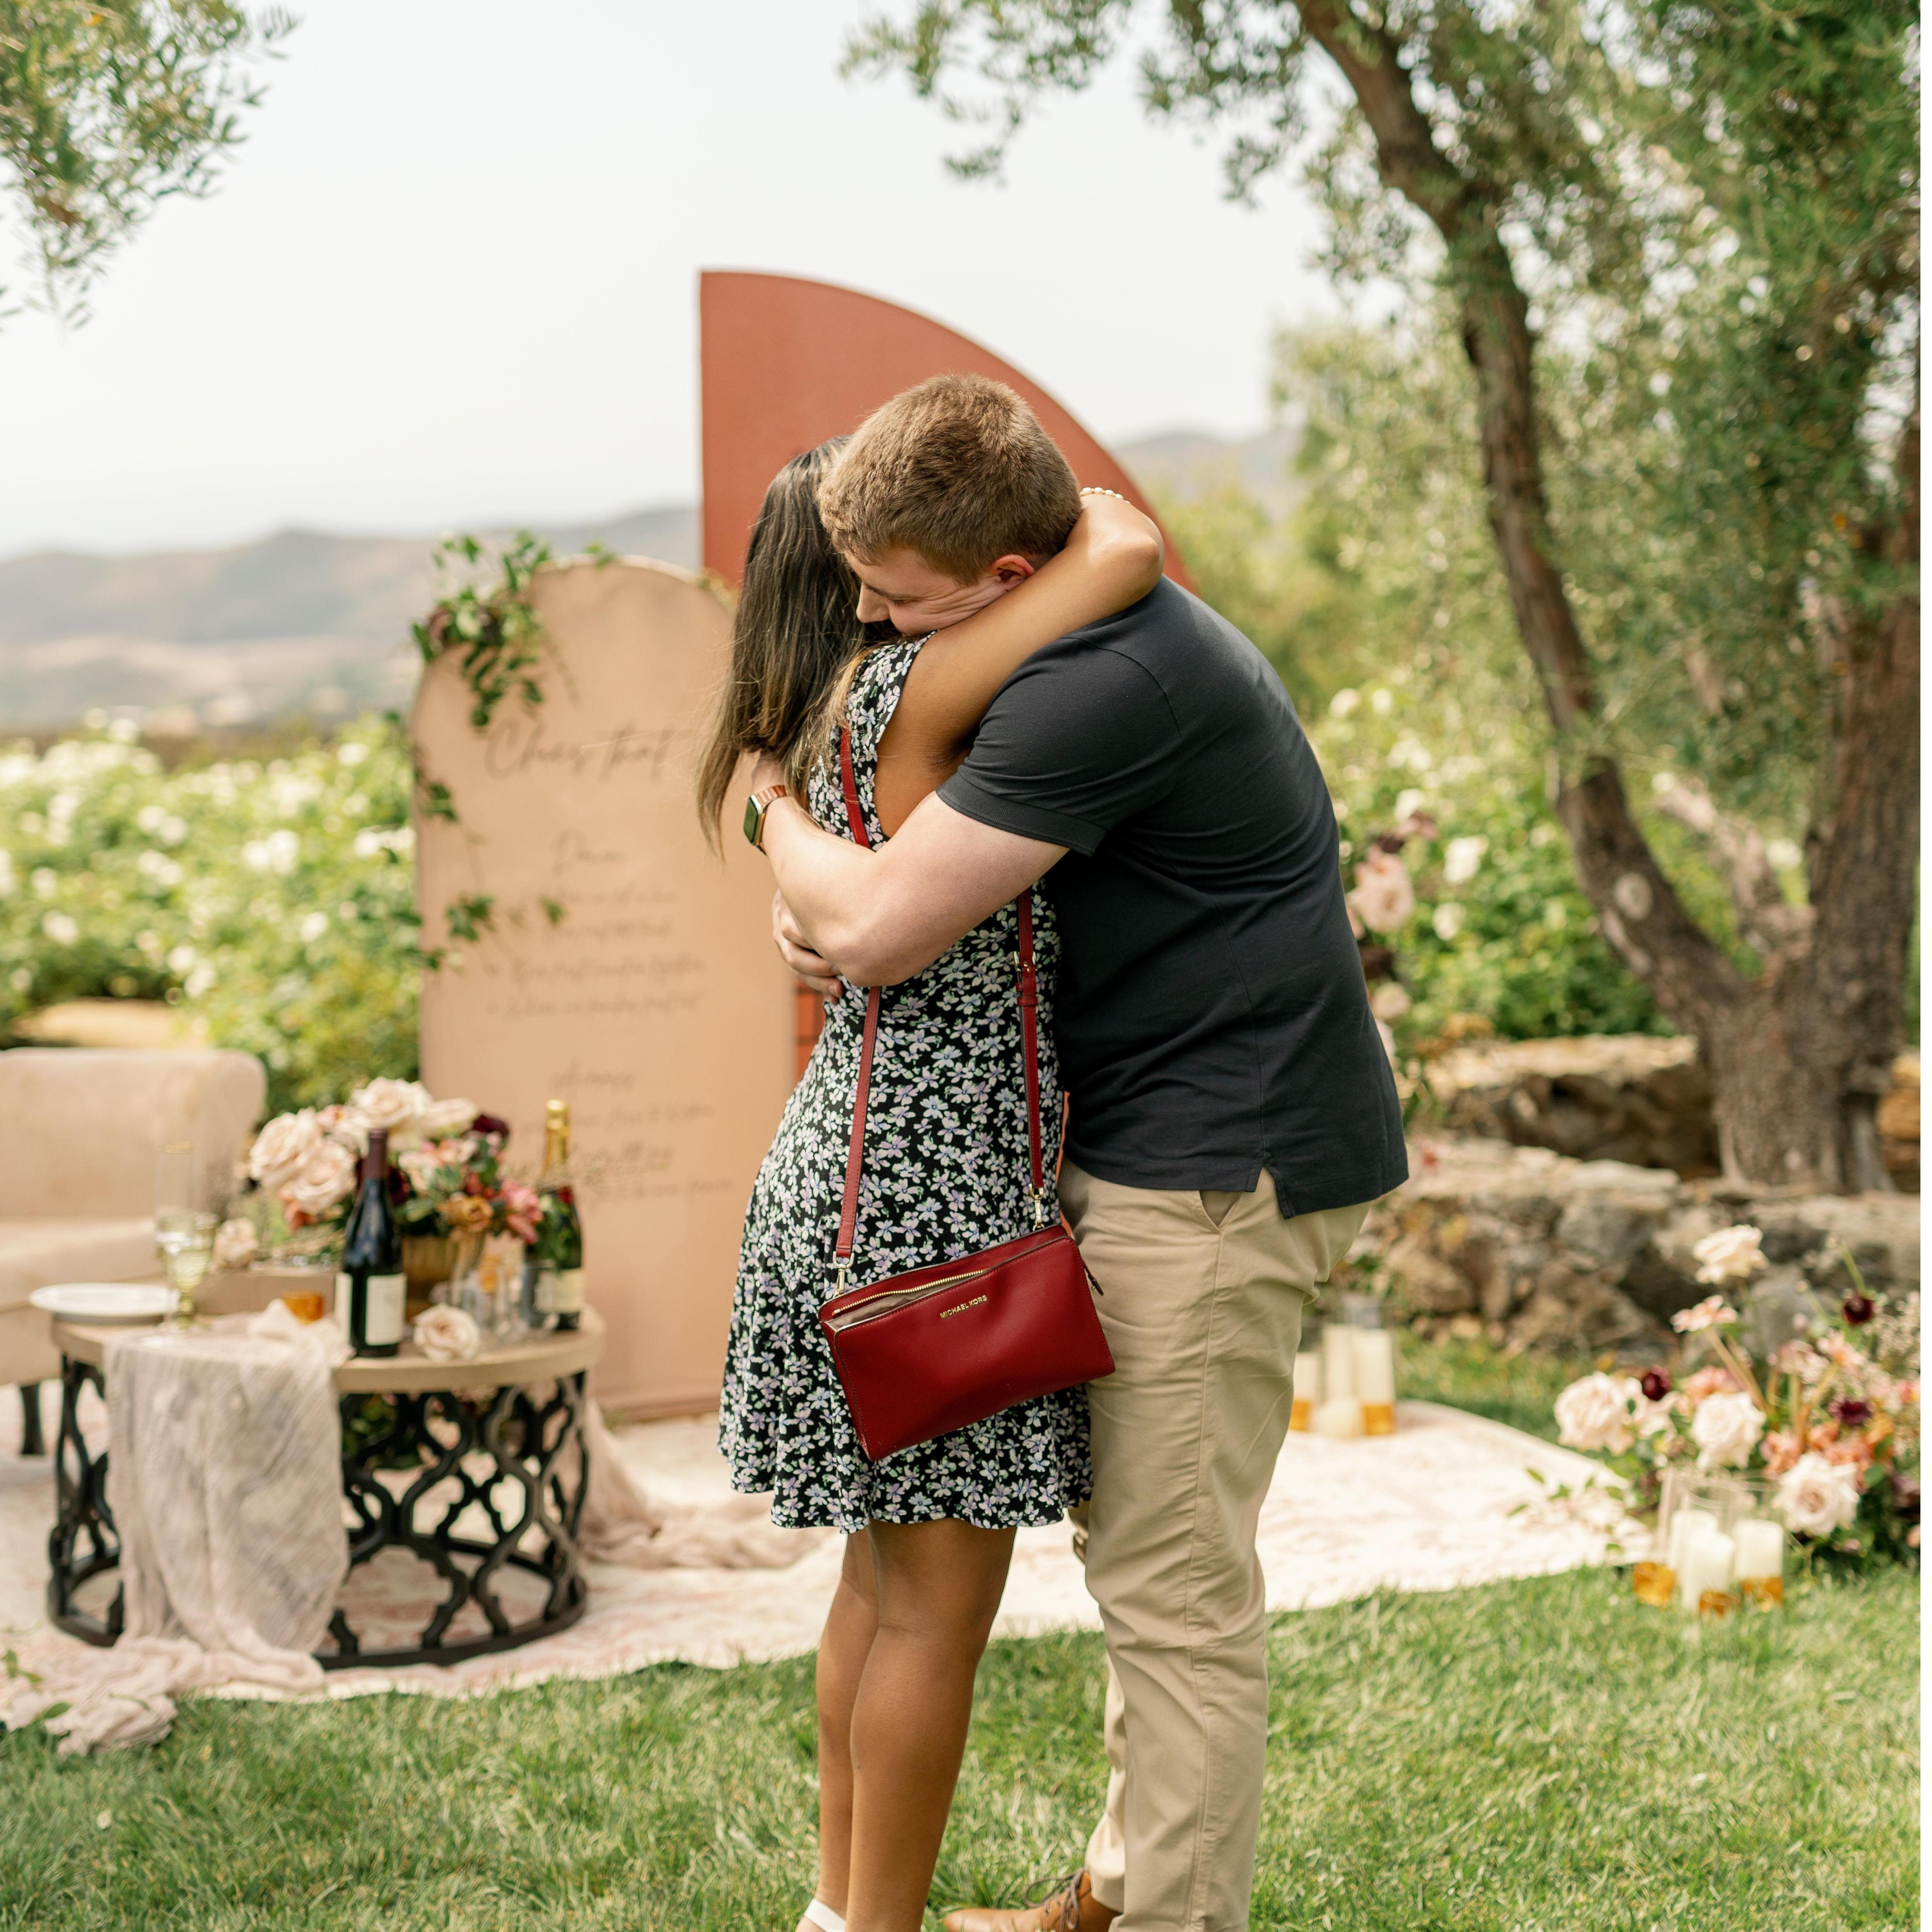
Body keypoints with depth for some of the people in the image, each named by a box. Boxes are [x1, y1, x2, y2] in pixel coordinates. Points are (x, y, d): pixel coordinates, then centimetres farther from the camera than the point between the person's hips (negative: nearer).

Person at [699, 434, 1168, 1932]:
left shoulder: (835, 705, 10)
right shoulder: (903, 692, -16)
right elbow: (1127, 556, -20)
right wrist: (1091, 507, 4)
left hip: (874, 1170, 10)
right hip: (925, 1192, -10)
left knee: (891, 1569, 18)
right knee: (941, 1593, 0)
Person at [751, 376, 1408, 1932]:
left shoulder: (1110, 682, -24)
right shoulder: (1117, 629, 11)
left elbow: (880, 933, -24)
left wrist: (779, 820, -3)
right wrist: (824, 899, -1)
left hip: (1220, 1162, -11)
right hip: (1169, 1146, 11)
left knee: (1176, 1582, -3)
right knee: (1141, 1551, 18)